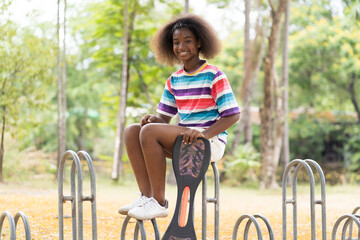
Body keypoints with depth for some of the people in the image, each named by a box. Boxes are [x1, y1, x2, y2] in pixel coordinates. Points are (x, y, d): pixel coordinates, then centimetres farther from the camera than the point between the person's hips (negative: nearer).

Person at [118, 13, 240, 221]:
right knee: (132, 131, -7)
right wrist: (152, 118, -8)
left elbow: (233, 115, -11)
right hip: (183, 139, 7)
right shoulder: (174, 80, 15)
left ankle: (159, 203, -21)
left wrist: (204, 133, -26)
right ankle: (146, 196, -14)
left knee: (150, 132, -25)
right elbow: (165, 118, 18)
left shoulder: (214, 76, -6)